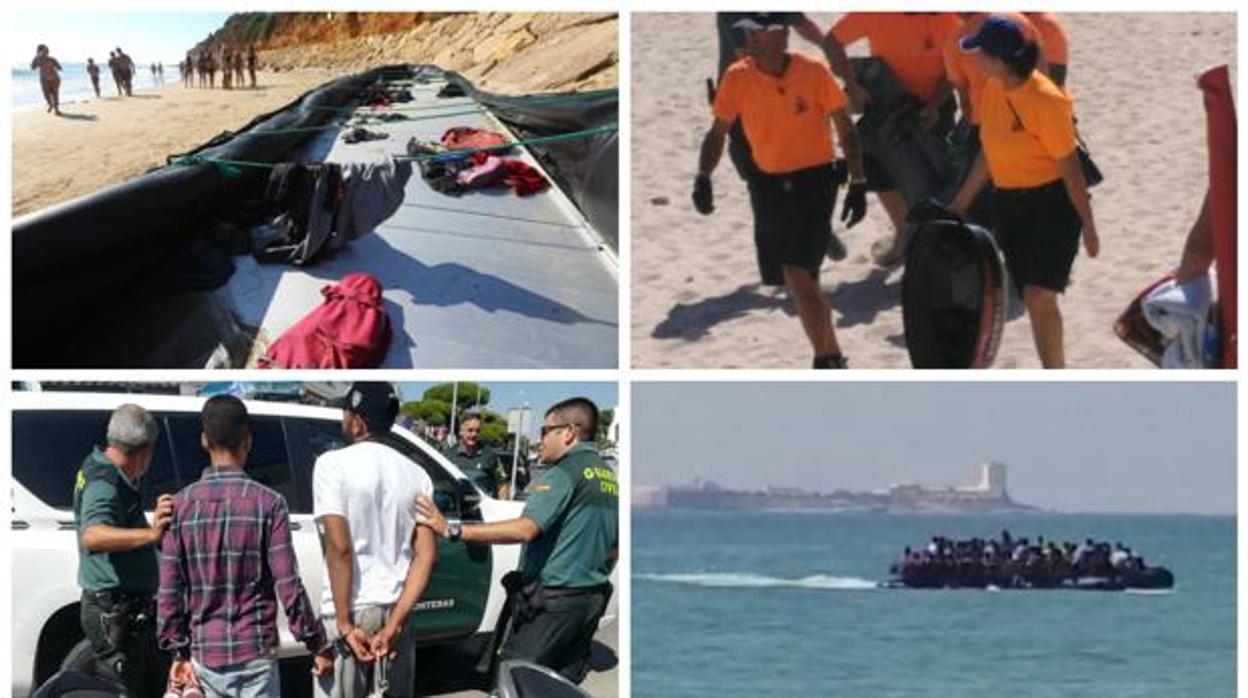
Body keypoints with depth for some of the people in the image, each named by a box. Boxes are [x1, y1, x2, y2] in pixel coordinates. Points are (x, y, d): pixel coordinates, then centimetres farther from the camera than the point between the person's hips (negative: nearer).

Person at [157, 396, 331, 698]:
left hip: (204, 652, 3)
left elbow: (169, 591, 0)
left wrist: (178, 651, 9)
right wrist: (317, 644, 0)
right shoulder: (267, 503, -8)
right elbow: (288, 586, -9)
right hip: (255, 651, -3)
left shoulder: (182, 505, 0)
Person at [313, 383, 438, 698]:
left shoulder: (333, 465, -9)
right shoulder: (416, 475, 7)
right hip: (394, 610, 5)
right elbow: (426, 554, -3)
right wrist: (394, 623, -7)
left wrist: (345, 624, -15)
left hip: (348, 611, -5)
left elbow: (339, 548, -17)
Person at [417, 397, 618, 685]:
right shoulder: (609, 478, 14)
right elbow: (614, 550, 20)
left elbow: (526, 529, -27)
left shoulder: (565, 473, -14)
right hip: (592, 602, 9)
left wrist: (453, 530, -30)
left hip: (550, 602, -9)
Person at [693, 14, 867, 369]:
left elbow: (845, 128, -5)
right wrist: (703, 177, -11)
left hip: (814, 181, -4)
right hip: (769, 184, 4)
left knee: (797, 272, -19)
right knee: (798, 277, 11)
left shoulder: (813, 73, -14)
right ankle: (833, 357, 29)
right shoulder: (738, 77, -6)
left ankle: (825, 360, -11)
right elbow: (718, 131, 3)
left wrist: (858, 184, -6)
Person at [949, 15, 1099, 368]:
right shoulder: (992, 91, 2)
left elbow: (1069, 164, -16)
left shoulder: (1045, 100, -20)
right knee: (1033, 299, 8)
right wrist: (960, 204, 17)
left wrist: (1087, 225, -11)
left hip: (1053, 203, -7)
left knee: (1038, 296, -16)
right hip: (1010, 203, 7)